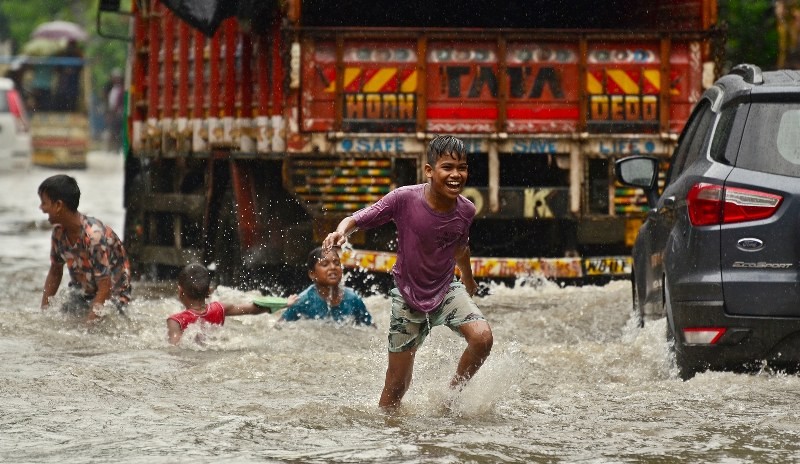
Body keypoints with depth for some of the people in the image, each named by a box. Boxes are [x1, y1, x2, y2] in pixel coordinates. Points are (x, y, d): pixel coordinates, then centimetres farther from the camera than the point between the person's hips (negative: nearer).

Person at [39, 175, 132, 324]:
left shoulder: (94, 236, -29)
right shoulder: (59, 232, -7)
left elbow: (105, 288, -28)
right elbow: (55, 272, 11)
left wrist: (87, 324, -32)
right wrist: (43, 310, 4)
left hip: (113, 295, -7)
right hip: (81, 293, 7)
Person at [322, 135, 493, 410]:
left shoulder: (466, 211, -11)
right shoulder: (405, 199, -22)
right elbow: (357, 220, -16)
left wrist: (468, 280, 30)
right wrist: (341, 232, -39)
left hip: (446, 291, 2)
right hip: (408, 297, -2)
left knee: (482, 337, -23)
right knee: (397, 386, 4)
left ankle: (453, 393, 2)